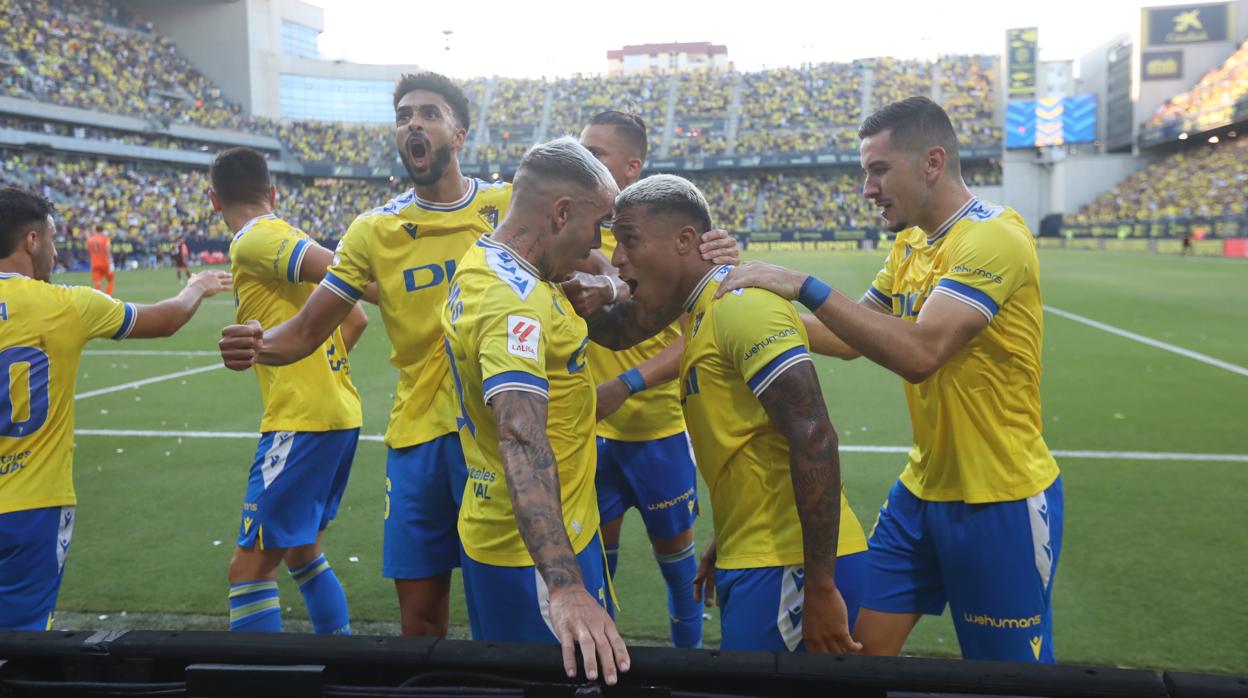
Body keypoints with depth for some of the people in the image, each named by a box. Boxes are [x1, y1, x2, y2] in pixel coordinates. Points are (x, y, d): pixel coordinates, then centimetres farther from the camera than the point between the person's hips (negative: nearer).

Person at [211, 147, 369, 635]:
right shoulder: (288, 237, 17)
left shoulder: (253, 242, -8)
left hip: (301, 421, -9)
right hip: (341, 414, 10)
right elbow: (356, 319, 18)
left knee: (250, 566, -2)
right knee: (301, 549, 23)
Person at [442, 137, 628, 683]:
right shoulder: (517, 300, -26)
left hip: (493, 531, 9)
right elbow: (521, 441, -39)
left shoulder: (483, 266, 5)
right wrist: (565, 586, -47)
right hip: (538, 552, -9)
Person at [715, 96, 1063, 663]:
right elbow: (852, 339, 11)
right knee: (864, 648, 9)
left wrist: (805, 286, -30)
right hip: (922, 488, 8)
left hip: (1000, 501, -8)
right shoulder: (910, 244, 8)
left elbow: (919, 352, -32)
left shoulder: (993, 236, -20)